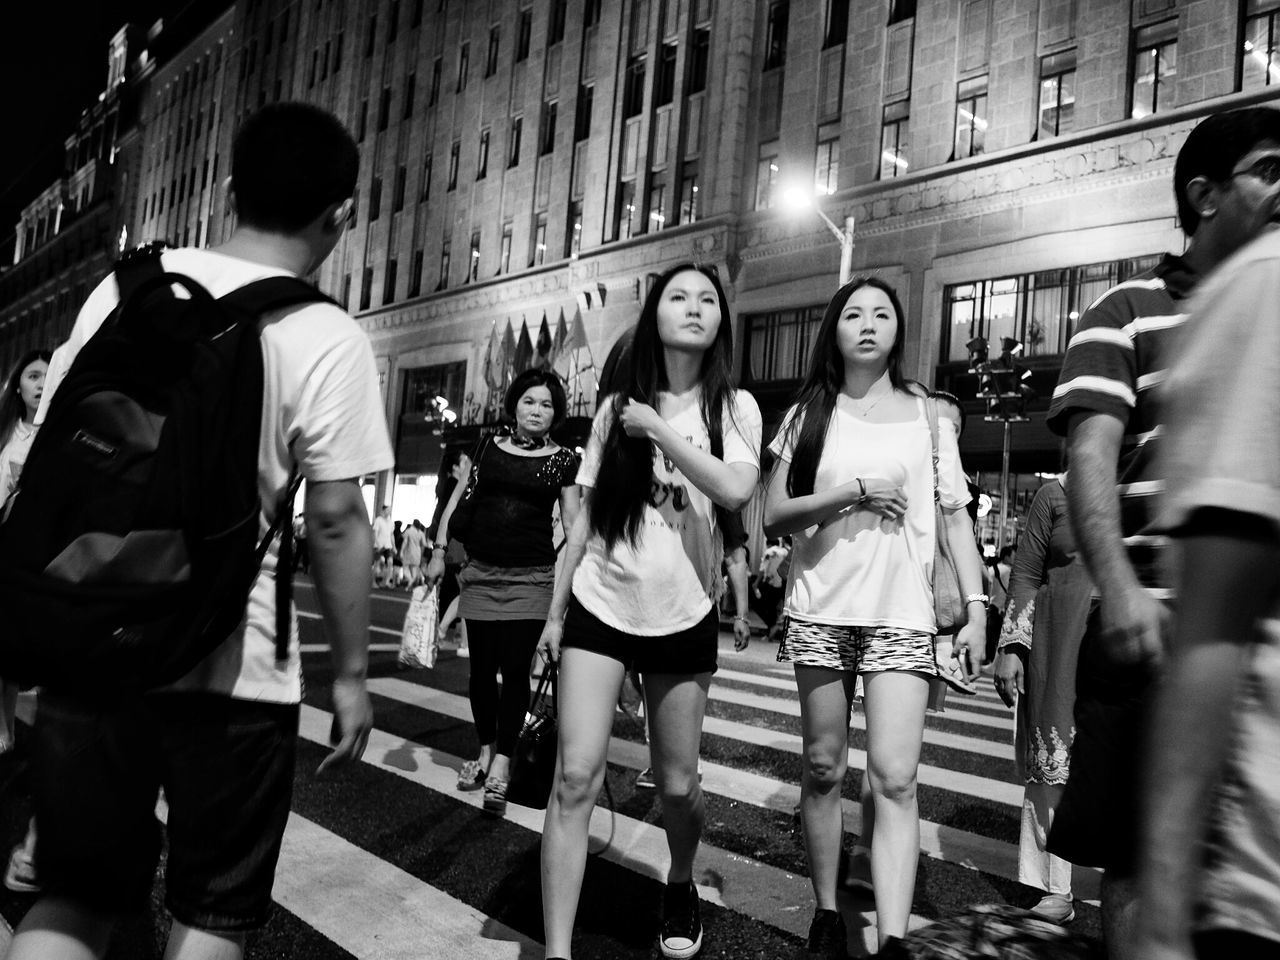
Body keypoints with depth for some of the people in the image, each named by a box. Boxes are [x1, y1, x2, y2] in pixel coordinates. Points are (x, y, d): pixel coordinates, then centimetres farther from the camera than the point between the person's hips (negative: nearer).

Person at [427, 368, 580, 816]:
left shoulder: (562, 460, 3)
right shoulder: (488, 448, 9)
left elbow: (572, 520, 3)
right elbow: (456, 501, 13)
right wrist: (439, 550, 7)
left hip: (531, 576, -2)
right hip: (481, 573, 3)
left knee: (515, 668, -7)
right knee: (481, 669, 8)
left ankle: (502, 763, 1)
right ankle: (484, 749, 25)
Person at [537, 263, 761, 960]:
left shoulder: (733, 406, 0)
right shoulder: (617, 407, 4)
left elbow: (735, 490, -20)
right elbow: (586, 517, 8)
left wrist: (656, 428, -16)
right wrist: (555, 612, 8)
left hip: (684, 618, 0)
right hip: (600, 609, 1)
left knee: (677, 785, 11)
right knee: (575, 777, -9)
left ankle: (680, 886, 42)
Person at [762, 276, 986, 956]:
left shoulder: (929, 417, 10)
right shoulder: (809, 415, 8)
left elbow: (955, 517, 9)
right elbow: (774, 516, 2)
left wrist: (976, 607, -1)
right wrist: (855, 491, -10)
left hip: (902, 616, -1)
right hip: (820, 612, 1)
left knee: (895, 778, -11)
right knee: (823, 768, 8)